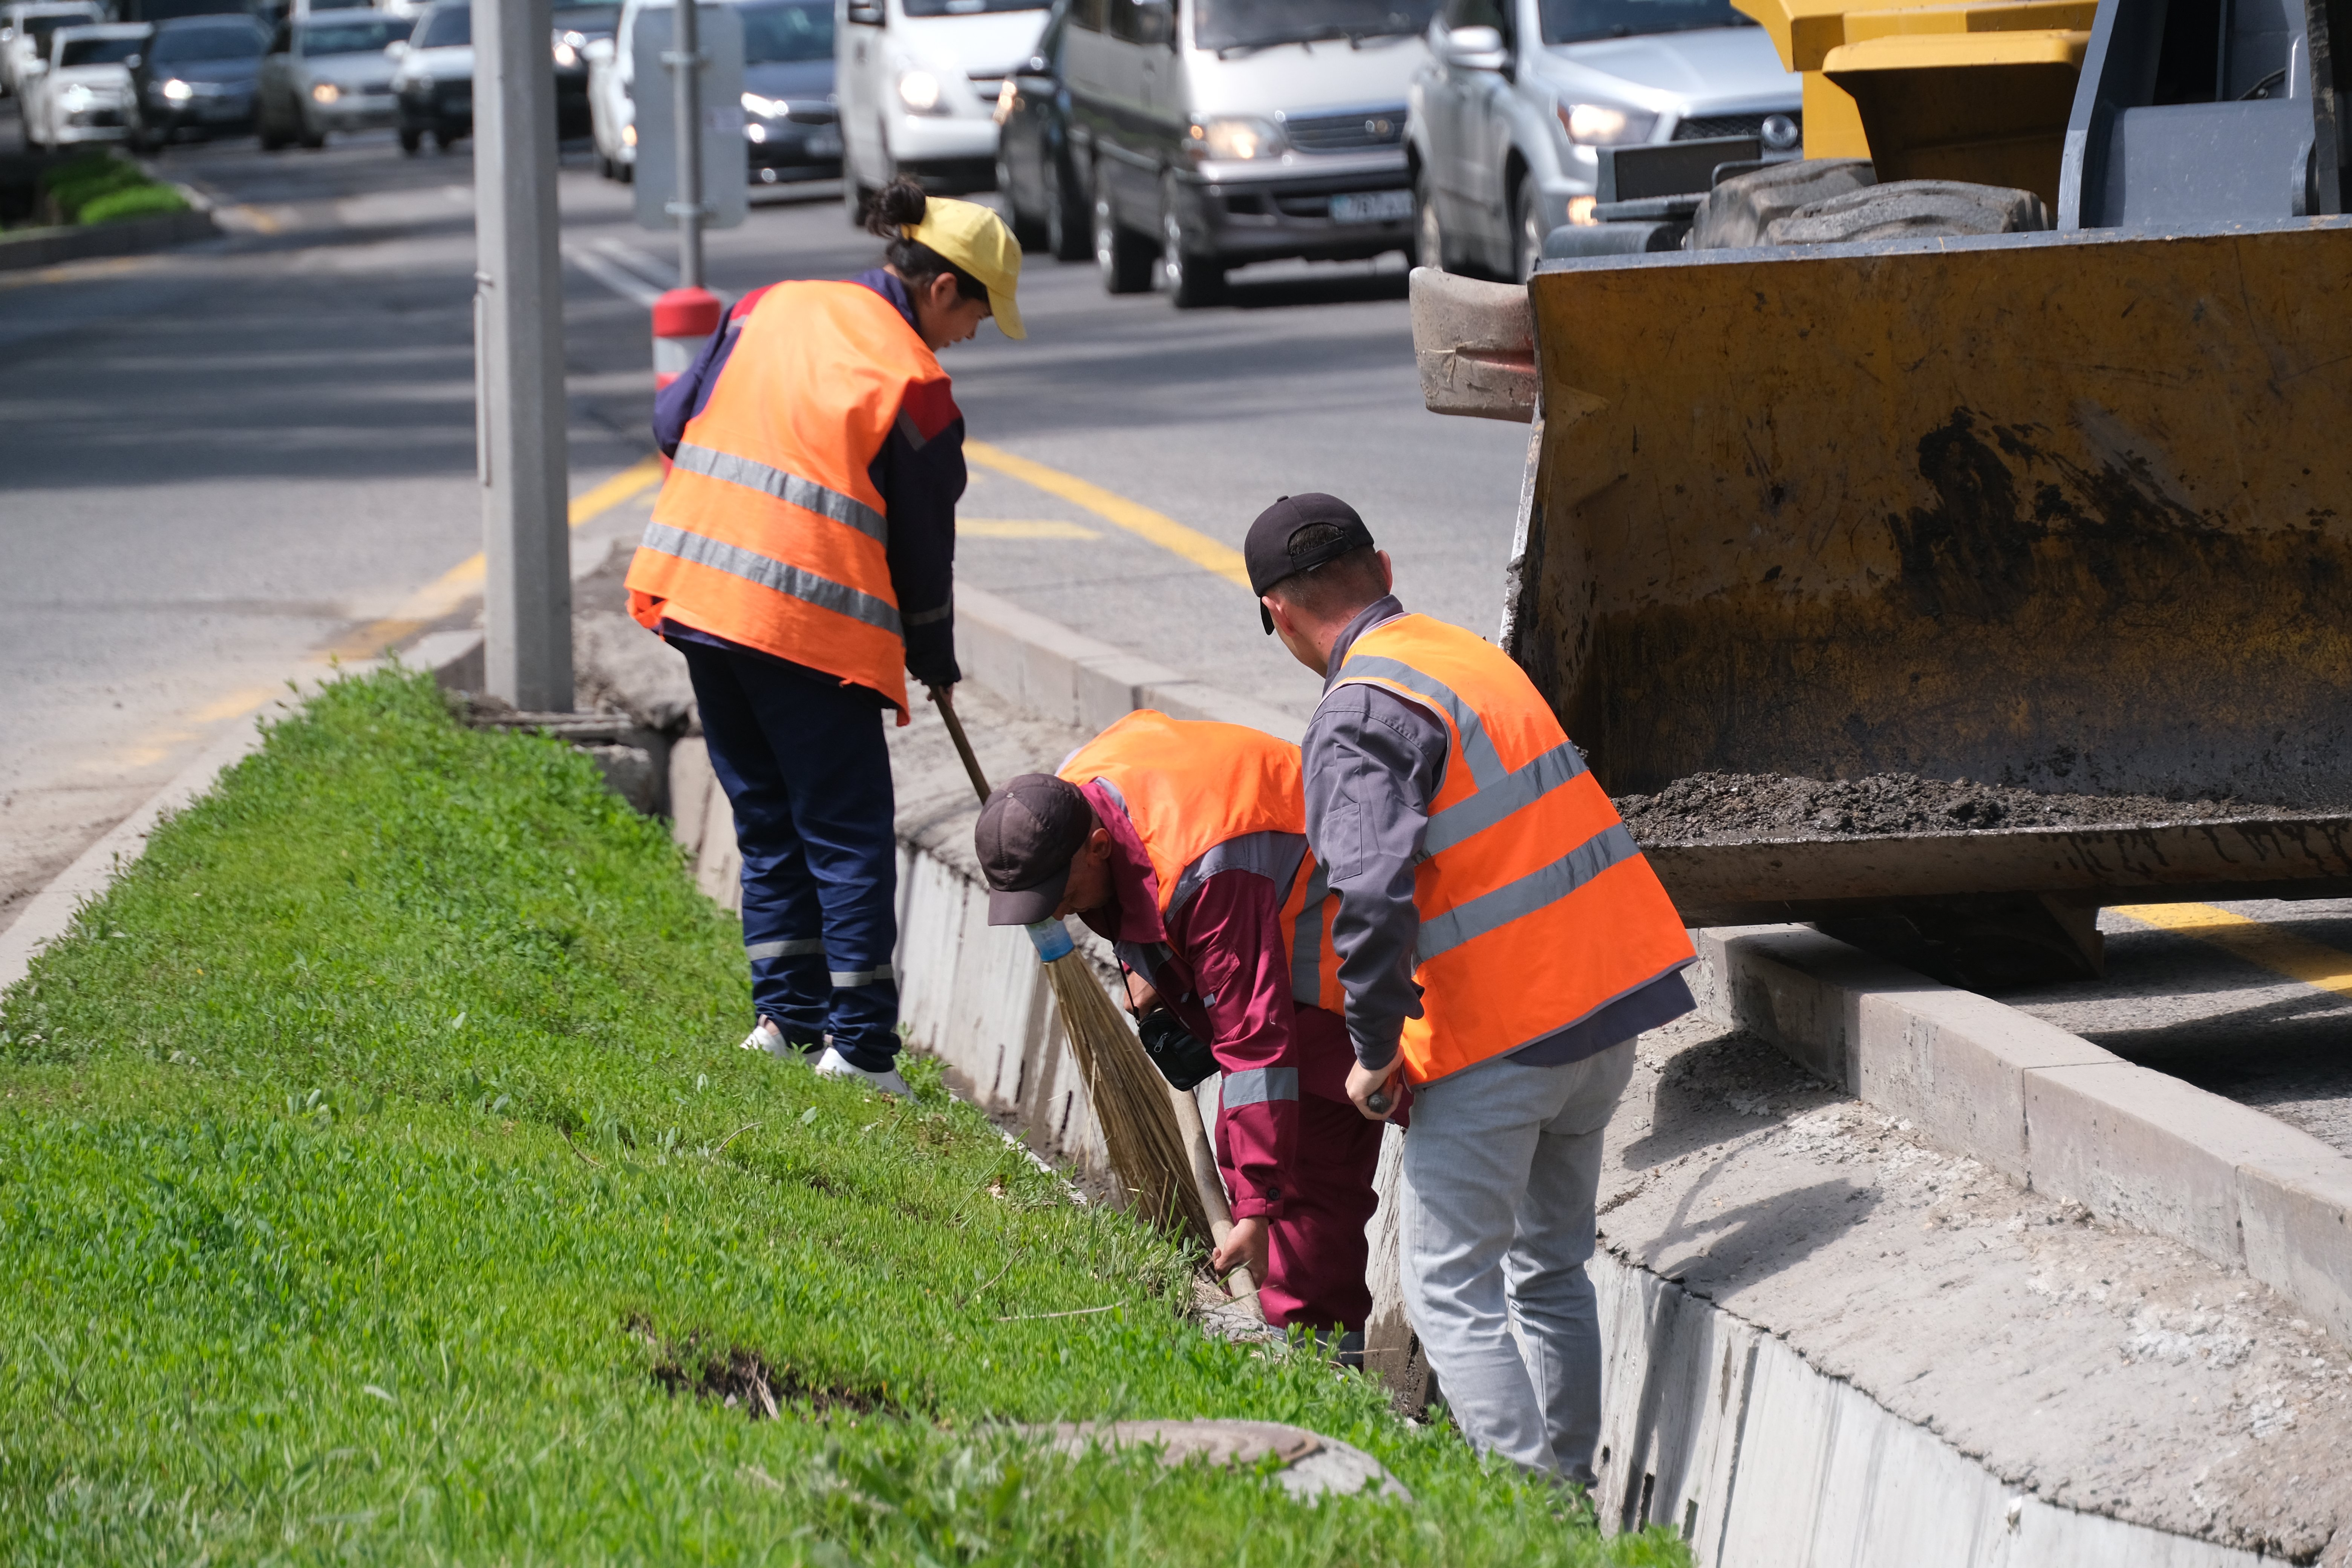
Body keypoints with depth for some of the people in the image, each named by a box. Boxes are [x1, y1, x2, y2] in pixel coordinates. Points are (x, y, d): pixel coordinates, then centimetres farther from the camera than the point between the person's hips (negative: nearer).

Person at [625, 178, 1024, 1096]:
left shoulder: (770, 308, 9)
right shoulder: (912, 383, -7)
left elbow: (675, 420, 13)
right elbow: (921, 542, -1)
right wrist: (935, 661, 14)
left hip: (699, 595, 6)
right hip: (814, 624, -6)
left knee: (768, 817, 17)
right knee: (848, 833, 1)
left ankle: (786, 1011, 16)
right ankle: (858, 1039, -2)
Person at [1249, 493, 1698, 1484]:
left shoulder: (1358, 716, -15)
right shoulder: (1475, 656, 12)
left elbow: (1373, 895, -28)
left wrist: (1374, 1055, -14)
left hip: (1496, 1040, -8)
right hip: (1609, 992, 8)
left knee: (1450, 1291, 1)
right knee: (1551, 1269, 21)